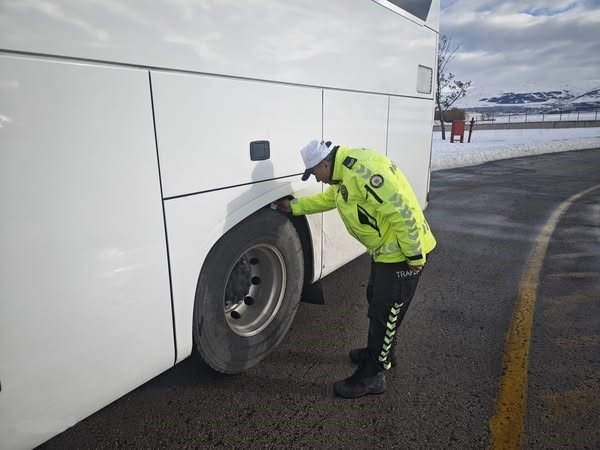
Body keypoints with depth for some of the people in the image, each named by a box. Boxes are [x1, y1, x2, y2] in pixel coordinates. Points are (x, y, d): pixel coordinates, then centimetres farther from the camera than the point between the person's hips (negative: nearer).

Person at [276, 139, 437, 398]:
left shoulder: (362, 170, -26)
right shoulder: (345, 172, 8)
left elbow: (400, 211, -29)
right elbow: (328, 198, 26)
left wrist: (415, 255, -23)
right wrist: (294, 207, 25)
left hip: (402, 253, -10)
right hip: (385, 251, 10)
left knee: (384, 312, 0)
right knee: (377, 302, 23)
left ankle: (372, 376, 16)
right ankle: (381, 353, 44)